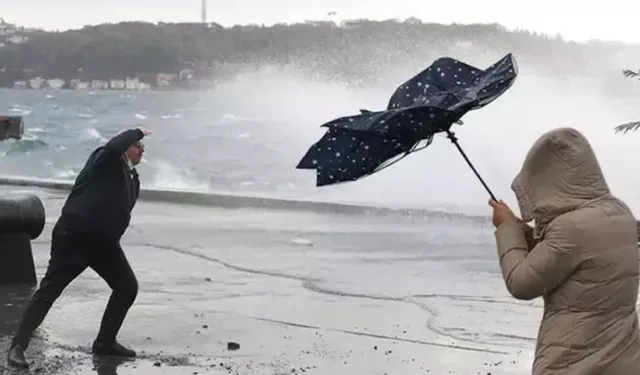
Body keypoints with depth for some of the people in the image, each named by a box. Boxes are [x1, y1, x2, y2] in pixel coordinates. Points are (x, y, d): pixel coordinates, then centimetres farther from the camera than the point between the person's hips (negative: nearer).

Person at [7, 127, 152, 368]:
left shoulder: (132, 178, 15)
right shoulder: (106, 160, -7)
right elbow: (114, 146, -31)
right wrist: (137, 132, -15)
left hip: (103, 240, 8)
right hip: (74, 235, -8)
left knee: (128, 287, 8)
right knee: (49, 291, -8)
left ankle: (105, 342, 21)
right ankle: (18, 346, -5)